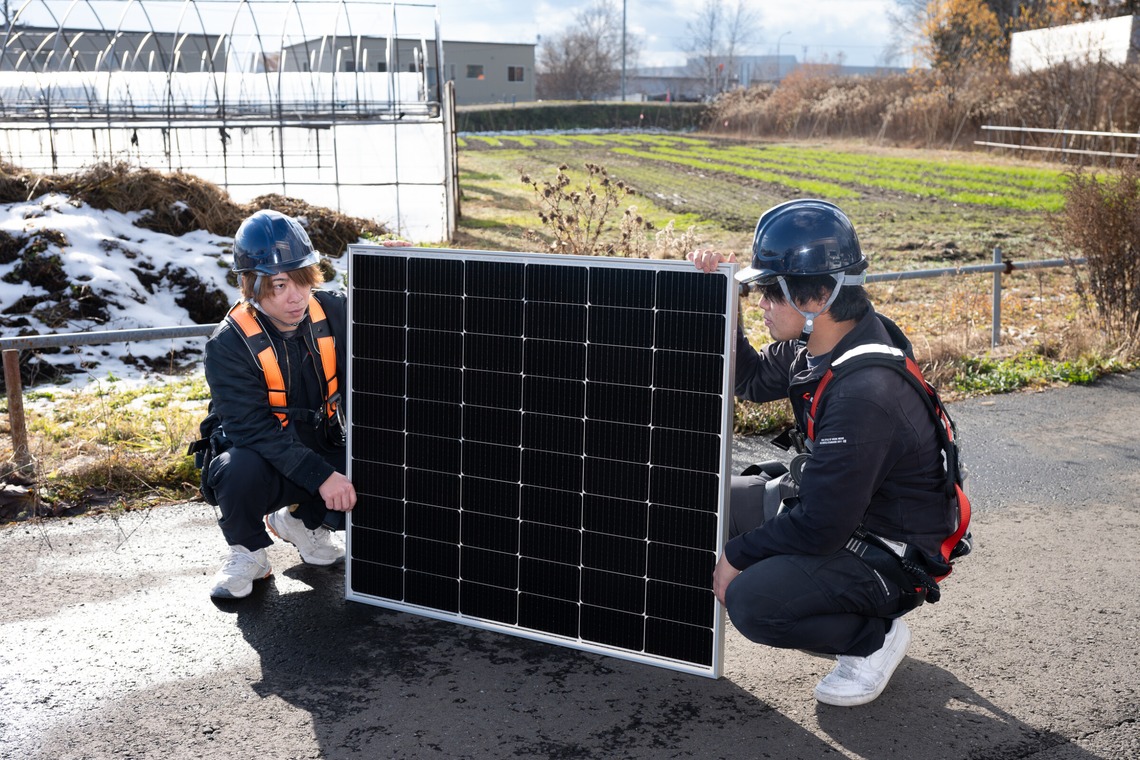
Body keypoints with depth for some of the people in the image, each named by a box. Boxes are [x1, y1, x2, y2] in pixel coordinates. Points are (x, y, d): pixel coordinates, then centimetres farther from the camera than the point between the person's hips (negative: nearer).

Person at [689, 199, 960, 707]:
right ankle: (844, 611, 14)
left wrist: (738, 554, -15)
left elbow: (820, 526, -29)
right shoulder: (820, 343, -5)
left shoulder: (864, 395, -33)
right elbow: (755, 380, 13)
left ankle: (875, 636, 3)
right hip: (833, 506, 10)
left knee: (751, 602, -26)